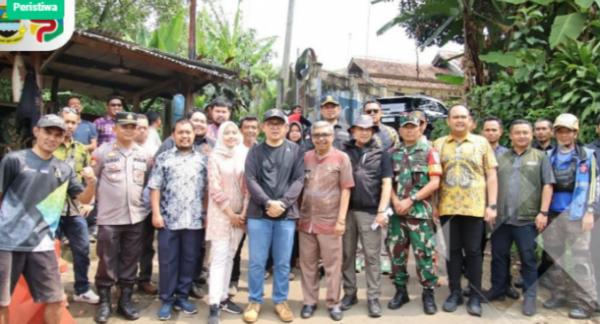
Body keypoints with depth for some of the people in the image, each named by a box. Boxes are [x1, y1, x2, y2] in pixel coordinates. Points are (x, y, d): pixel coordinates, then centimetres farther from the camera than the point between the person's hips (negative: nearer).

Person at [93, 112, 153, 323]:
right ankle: (104, 302, 16)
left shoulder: (144, 155, 7)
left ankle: (125, 300, 21)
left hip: (136, 217, 3)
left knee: (130, 261, 10)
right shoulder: (102, 152, -3)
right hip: (109, 217, -3)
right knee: (107, 261, 3)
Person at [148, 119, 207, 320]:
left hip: (195, 220, 2)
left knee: (189, 260, 9)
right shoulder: (163, 158, 4)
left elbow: (208, 189, 8)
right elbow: (155, 188, 1)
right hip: (168, 219, -2)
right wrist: (156, 213, -7)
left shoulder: (203, 160, 8)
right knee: (167, 261, 4)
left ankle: (182, 298, 21)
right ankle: (166, 300, 15)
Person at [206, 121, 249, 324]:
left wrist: (244, 212, -4)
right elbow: (214, 188, -9)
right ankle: (213, 305, -5)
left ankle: (223, 297, 20)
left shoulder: (244, 157, 6)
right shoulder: (215, 157, -4)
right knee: (219, 258, -6)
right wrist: (230, 213, -10)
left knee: (229, 257, 11)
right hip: (221, 214, -4)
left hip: (240, 214, 4)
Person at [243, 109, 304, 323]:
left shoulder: (295, 150, 6)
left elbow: (299, 180, -2)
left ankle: (281, 301, 22)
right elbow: (250, 180, -4)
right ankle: (254, 301, 19)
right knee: (256, 261, 5)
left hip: (287, 215, 0)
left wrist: (282, 203, -13)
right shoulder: (255, 151, 6)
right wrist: (268, 202, -16)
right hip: (258, 214, 0)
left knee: (283, 262, 8)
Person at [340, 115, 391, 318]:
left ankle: (373, 298, 8)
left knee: (372, 256, 1)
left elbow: (386, 184, 2)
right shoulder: (344, 152, 9)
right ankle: (349, 293, 20)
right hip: (346, 210, 2)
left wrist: (382, 211, -7)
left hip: (370, 212, -2)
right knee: (347, 255, 8)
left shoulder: (381, 154, 6)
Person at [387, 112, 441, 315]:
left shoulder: (429, 152, 0)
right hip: (396, 211, 4)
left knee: (424, 253, -2)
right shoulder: (393, 153, 10)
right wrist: (395, 201, -9)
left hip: (420, 211, -3)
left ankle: (428, 293, 11)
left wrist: (410, 200, -12)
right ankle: (400, 291, 21)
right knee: (397, 252, 8)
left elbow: (434, 183, -7)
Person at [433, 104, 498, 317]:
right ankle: (455, 293, 21)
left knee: (473, 251, 5)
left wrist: (492, 205, -4)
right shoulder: (439, 144, 7)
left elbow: (491, 176, 3)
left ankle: (475, 296, 15)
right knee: (452, 250, 9)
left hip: (475, 207, -1)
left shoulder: (481, 143, 5)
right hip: (448, 207, 1)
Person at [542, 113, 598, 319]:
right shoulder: (549, 156, 11)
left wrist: (589, 211, -10)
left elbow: (592, 185, -2)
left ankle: (585, 302, 2)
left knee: (579, 257, -4)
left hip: (576, 213, -4)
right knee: (554, 255, 9)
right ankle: (560, 294, 20)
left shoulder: (586, 155, 3)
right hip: (553, 213, 4)